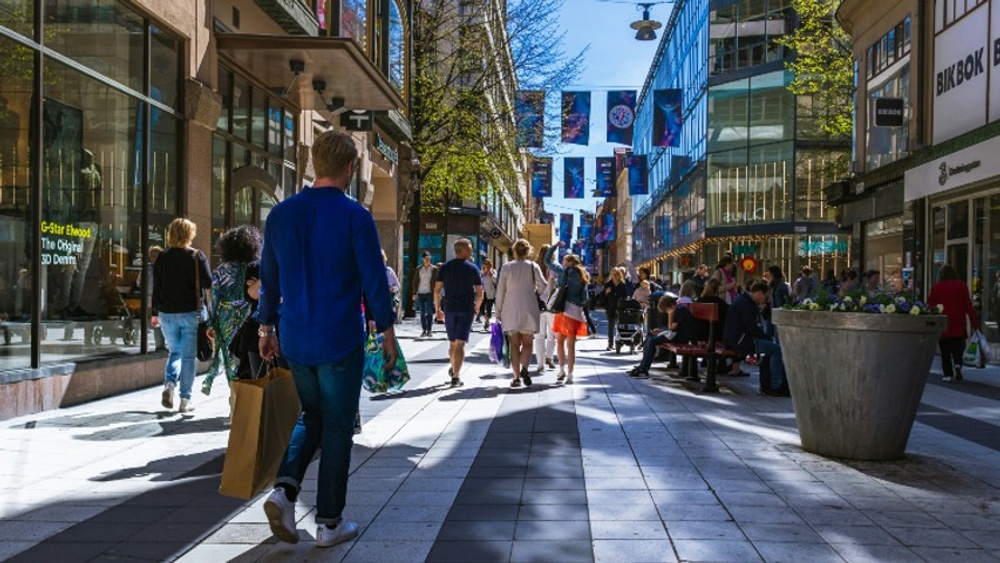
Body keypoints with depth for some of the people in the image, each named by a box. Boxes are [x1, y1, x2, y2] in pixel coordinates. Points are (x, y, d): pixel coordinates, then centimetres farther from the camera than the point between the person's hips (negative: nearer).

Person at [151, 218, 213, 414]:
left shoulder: (162, 257, 3)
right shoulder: (197, 256, -8)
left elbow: (156, 287, 6)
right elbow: (208, 283, -11)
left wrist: (155, 313, 13)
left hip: (167, 314, 3)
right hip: (191, 313, -3)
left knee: (174, 351, 19)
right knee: (188, 356, 3)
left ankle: (169, 384, -5)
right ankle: (185, 399, 3)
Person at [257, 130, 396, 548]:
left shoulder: (281, 213, 3)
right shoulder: (355, 217, -11)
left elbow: (269, 278, 10)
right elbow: (375, 281, -10)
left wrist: (266, 328, 19)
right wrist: (387, 332, 1)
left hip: (294, 341, 5)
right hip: (340, 341, -5)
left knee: (312, 416, 22)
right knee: (337, 428, 7)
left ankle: (284, 489, 3)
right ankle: (329, 522, 14)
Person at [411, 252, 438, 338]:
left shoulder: (434, 269, 1)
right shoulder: (418, 269, 7)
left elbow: (436, 281, 1)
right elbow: (415, 281, 8)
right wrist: (414, 293, 3)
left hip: (429, 293, -2)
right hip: (420, 293, 2)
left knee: (429, 312, -3)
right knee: (422, 313, 4)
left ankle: (429, 330, 3)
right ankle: (424, 330, 9)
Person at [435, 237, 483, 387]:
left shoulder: (445, 267, 4)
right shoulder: (472, 268, -1)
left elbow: (437, 290, 1)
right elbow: (479, 293, -1)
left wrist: (437, 307, 10)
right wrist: (476, 308, 14)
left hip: (449, 308, 3)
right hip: (466, 309, -3)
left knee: (453, 342, 19)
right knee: (460, 343, -3)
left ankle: (454, 369, 33)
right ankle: (456, 376, -8)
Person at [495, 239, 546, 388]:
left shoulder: (507, 267, 1)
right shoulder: (533, 267, 1)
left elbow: (500, 291, 1)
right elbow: (542, 286, -8)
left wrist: (498, 311, 7)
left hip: (510, 310, 0)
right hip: (529, 310, 0)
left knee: (514, 344, 6)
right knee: (527, 343, 7)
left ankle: (517, 377, 1)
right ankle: (524, 368, -18)